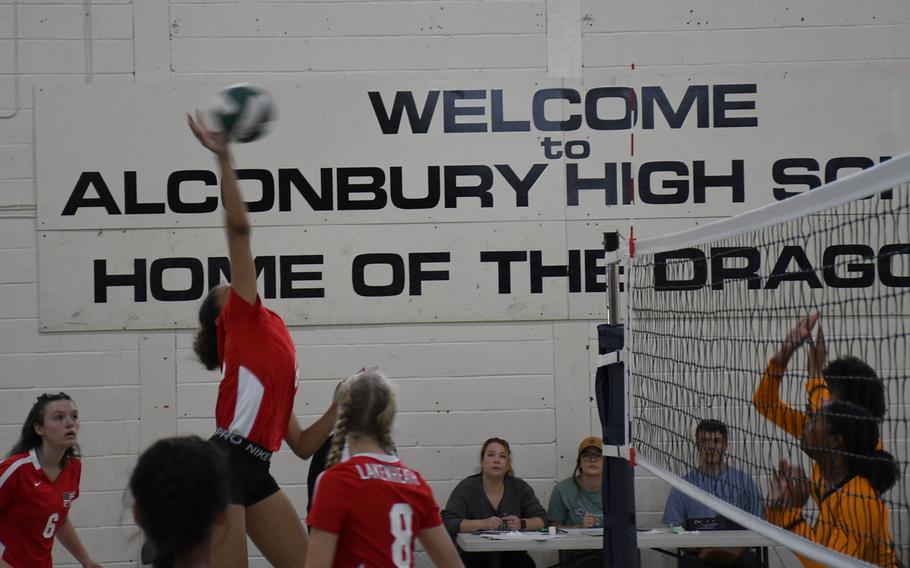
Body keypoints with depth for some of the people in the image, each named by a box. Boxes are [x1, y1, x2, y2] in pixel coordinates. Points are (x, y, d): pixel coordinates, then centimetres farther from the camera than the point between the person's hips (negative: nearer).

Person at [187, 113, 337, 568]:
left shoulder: (270, 338, 26)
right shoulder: (245, 318, 7)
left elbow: (302, 445, 24)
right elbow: (238, 228, -5)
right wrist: (224, 159, -8)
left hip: (255, 471, 8)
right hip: (225, 462, -8)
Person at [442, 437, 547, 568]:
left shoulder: (520, 487, 8)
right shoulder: (466, 488, -1)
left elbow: (541, 519, 6)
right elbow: (448, 523, -12)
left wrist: (522, 524, -16)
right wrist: (482, 524, -26)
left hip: (512, 557, 2)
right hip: (476, 556, -2)